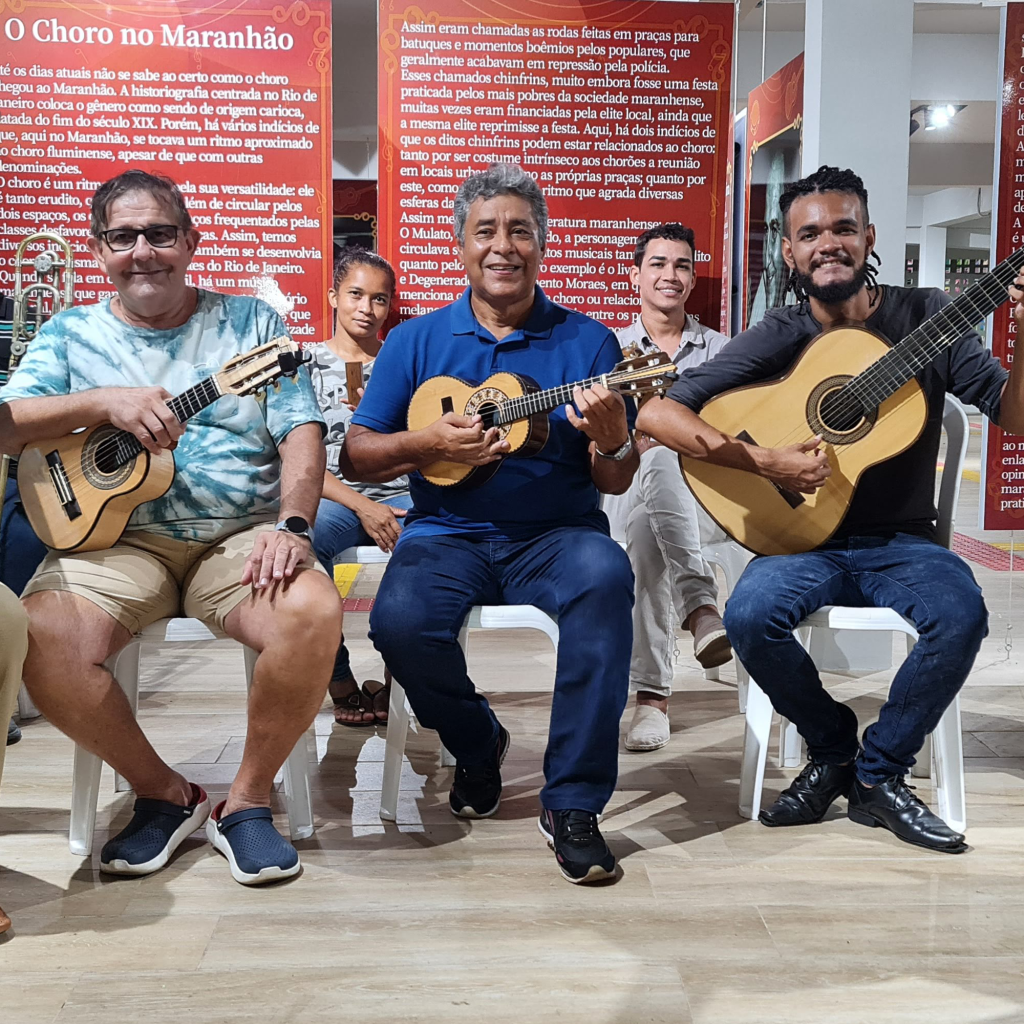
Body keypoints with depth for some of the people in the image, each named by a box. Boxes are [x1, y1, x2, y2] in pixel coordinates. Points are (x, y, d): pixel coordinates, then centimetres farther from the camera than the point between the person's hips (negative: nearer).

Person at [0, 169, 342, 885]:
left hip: (241, 536, -1)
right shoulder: (70, 333, 14)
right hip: (114, 537, 1)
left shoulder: (251, 322, 11)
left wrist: (292, 526, -16)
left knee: (315, 612, -32)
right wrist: (106, 402, -14)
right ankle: (163, 793, -4)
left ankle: (249, 798, -7)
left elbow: (302, 434, 2)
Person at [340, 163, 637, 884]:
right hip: (449, 533, 1)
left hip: (557, 533, -1)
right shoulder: (416, 342, 9)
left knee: (605, 575, -35)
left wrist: (611, 440, -20)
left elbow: (615, 482, 3)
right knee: (400, 620, -30)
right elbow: (355, 456, 6)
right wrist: (431, 442, -13)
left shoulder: (587, 341, 6)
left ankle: (573, 801, -23)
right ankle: (477, 744, 5)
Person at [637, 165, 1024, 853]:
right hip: (806, 539, 0)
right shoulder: (779, 337, -2)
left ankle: (879, 773, -5)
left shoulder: (923, 317, 1)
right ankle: (833, 746, 1)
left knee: (962, 615, -30)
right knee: (750, 615, -29)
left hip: (903, 542, 1)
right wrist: (763, 463, -22)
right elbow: (657, 413, -12)